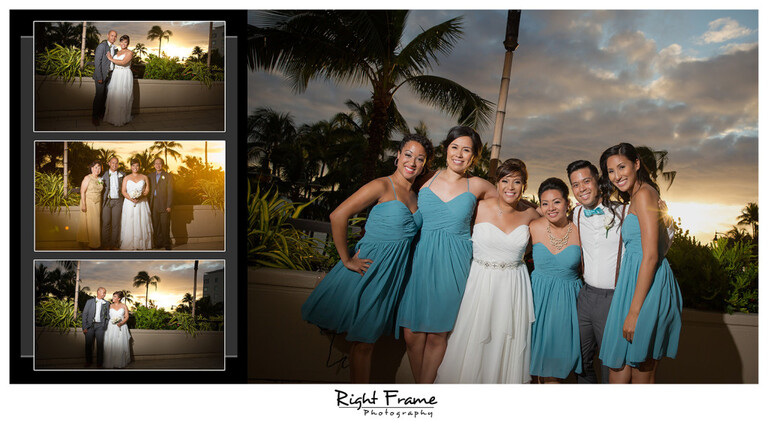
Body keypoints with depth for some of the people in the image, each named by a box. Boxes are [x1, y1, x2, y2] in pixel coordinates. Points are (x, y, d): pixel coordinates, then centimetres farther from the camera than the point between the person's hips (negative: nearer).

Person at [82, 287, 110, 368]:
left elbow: (107, 316, 11)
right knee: (88, 344, 3)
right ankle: (88, 361, 17)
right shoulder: (90, 302, 7)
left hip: (100, 326, 0)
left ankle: (99, 362, 5)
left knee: (100, 344, -3)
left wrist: (105, 327, 0)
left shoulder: (106, 303, 10)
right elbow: (84, 314, 4)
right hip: (90, 325, 0)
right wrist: (84, 327, -4)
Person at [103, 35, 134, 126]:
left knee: (122, 97, -5)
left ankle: (121, 119, 3)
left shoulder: (129, 53, -5)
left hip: (125, 77, -7)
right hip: (115, 75, 7)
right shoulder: (117, 52, 17)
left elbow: (123, 62, -19)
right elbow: (114, 63, 18)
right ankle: (113, 116, 15)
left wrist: (111, 59, -10)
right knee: (113, 96, 6)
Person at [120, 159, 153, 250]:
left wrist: (140, 196, -14)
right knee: (129, 224, -4)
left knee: (142, 223, -3)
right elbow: (123, 191, 3)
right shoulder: (126, 178, 9)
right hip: (129, 203, 0)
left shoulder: (144, 177, 10)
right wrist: (131, 198, -15)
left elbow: (147, 190, 5)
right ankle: (130, 245, -1)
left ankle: (141, 244, 1)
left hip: (142, 203, 0)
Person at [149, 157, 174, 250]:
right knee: (156, 225, 4)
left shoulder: (168, 176, 3)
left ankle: (166, 244, 8)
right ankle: (158, 243, 13)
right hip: (153, 205, 3)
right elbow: (149, 190, 11)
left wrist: (169, 205, -8)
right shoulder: (150, 176, 14)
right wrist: (149, 204, 2)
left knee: (165, 225, -1)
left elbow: (170, 192, -2)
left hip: (164, 205, -3)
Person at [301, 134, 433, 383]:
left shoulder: (415, 195, 11)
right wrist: (347, 261, -15)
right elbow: (338, 216, -19)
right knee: (362, 342, 2)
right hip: (370, 269, -6)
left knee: (367, 342, 14)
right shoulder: (382, 186, -12)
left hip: (393, 276, 7)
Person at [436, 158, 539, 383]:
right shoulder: (479, 208, -7)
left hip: (513, 287, 2)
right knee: (472, 343, 5)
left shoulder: (529, 214, 1)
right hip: (480, 282, -2)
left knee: (506, 346, 9)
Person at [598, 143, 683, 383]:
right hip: (634, 281, 9)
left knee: (641, 375, 0)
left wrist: (634, 311, -19)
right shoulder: (634, 198, 19)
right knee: (619, 366, 9)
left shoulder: (644, 193, -11)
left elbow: (650, 256, -17)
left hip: (647, 285, -9)